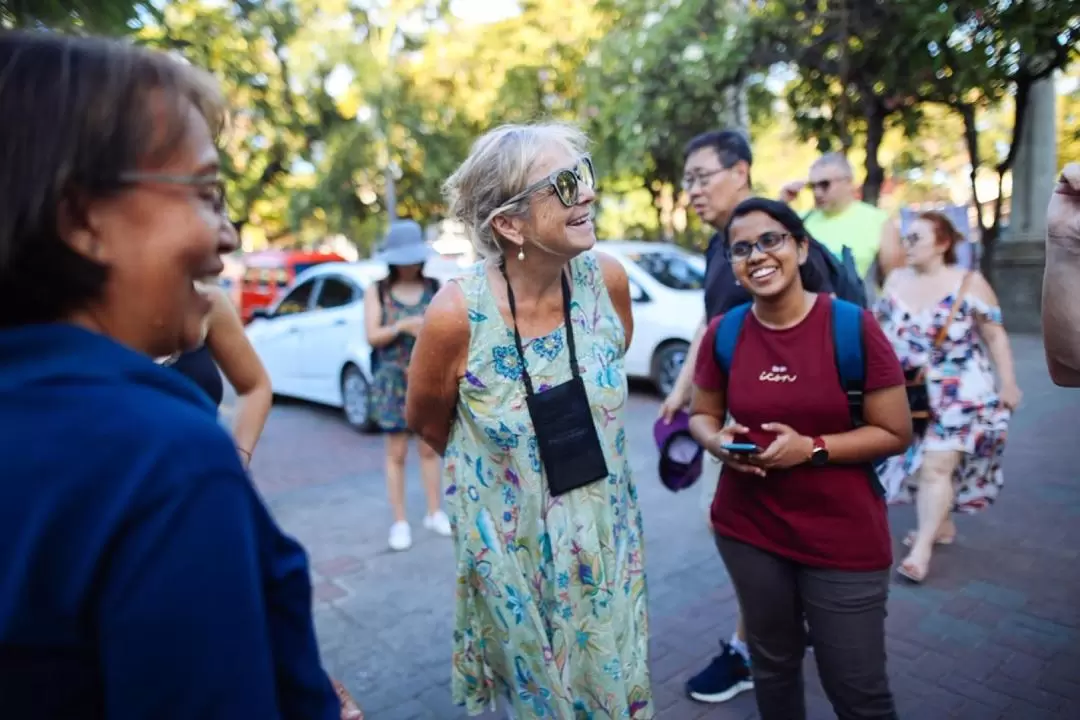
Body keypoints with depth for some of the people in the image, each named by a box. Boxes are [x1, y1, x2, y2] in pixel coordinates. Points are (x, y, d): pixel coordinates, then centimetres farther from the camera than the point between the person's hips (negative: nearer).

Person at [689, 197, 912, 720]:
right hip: (747, 527, 3)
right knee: (771, 664, 21)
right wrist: (717, 441, -13)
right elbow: (701, 414, 9)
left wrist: (812, 448, -22)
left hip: (844, 535, -2)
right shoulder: (723, 333, -4)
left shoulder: (852, 326, -12)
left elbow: (895, 434, -8)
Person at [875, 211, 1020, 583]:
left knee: (936, 464, -10)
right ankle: (940, 525, 32)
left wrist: (1008, 383, -6)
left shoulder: (970, 283, -7)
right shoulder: (895, 281, 5)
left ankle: (922, 547, -3)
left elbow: (995, 335, -3)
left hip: (960, 393, -5)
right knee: (920, 461, 11)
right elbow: (879, 329, 11)